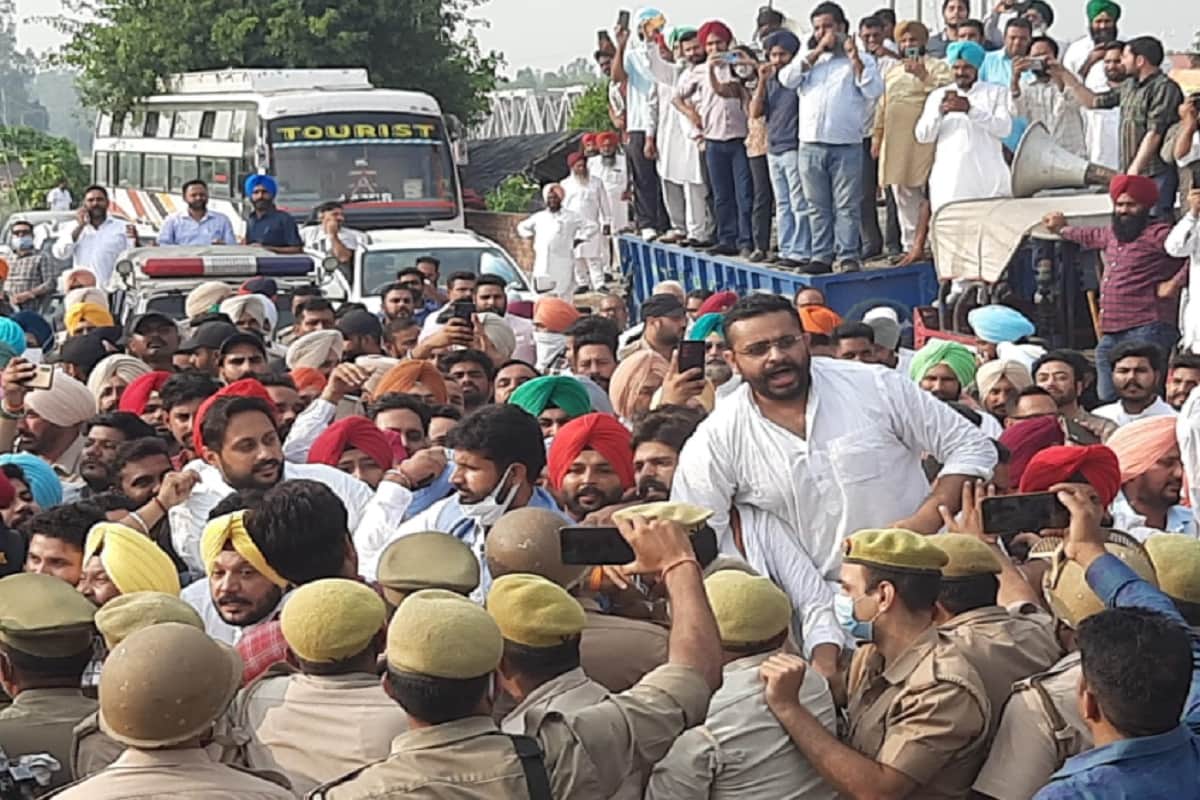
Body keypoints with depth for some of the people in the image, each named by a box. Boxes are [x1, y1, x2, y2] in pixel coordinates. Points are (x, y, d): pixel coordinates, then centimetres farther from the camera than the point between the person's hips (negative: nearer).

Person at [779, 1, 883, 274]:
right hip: (811, 145, 3)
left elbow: (874, 90, -6)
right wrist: (817, 51, -3)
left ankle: (848, 256, -1)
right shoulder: (807, 59, 17)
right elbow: (787, 78, -2)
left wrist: (854, 59, -10)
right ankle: (821, 256, 12)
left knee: (847, 205, -3)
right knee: (818, 206, 7)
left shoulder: (862, 60, 7)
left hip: (847, 145, -3)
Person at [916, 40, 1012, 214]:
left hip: (988, 180, -1)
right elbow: (923, 136, 8)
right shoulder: (937, 95, 17)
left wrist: (970, 109, -12)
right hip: (949, 180, 1)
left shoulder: (996, 92, 13)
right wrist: (940, 111, -9)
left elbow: (1004, 128, -2)